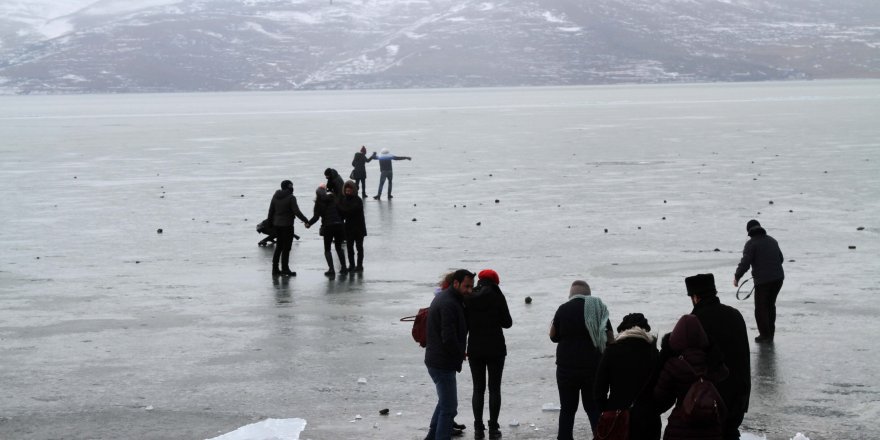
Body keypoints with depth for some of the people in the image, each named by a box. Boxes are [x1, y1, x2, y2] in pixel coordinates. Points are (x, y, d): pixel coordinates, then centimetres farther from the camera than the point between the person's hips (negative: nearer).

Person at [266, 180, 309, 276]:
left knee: (279, 247, 16)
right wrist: (306, 220, -10)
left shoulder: (275, 197, 6)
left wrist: (270, 222, 19)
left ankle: (275, 269, 17)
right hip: (287, 225, -7)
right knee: (286, 248, 0)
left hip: (277, 225, 7)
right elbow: (297, 212, -17)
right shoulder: (291, 198, -14)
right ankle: (285, 269, 0)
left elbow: (271, 210, 10)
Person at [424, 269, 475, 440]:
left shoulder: (443, 297, 12)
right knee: (449, 408, -4)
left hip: (435, 360, 11)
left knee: (445, 402, 25)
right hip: (443, 364, -11)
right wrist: (460, 354, -10)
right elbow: (449, 338, -28)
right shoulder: (449, 304, -22)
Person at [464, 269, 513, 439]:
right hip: (495, 349, -2)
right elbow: (507, 322, -4)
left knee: (478, 389, 8)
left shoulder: (468, 298, 0)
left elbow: (464, 324, 2)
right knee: (494, 388, 5)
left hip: (475, 349, 2)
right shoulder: (497, 297, -7)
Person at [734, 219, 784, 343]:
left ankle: (764, 335, 7)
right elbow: (781, 258, 21)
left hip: (763, 280, -6)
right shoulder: (772, 240, 12)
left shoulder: (751, 244, -8)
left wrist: (736, 277, -3)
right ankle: (770, 334, 25)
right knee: (770, 305, 20)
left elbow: (745, 263, -16)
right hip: (778, 278, 6)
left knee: (761, 308, 7)